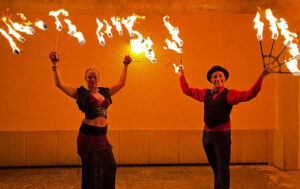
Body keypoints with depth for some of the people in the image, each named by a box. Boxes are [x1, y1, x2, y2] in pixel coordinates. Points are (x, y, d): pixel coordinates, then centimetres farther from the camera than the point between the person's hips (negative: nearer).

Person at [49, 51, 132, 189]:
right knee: (91, 170, 1)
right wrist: (55, 65, -11)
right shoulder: (81, 93, 0)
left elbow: (121, 83, 23)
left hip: (102, 135, 5)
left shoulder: (104, 92, 12)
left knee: (109, 167, 9)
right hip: (88, 135, -5)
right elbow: (59, 84, -5)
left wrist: (125, 66, 24)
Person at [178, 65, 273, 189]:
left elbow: (249, 94, -20)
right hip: (207, 134, 5)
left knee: (222, 169, -1)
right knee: (215, 168, 21)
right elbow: (187, 90, 18)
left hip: (222, 135, -5)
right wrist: (182, 75, 22)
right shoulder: (205, 93, 7)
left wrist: (262, 76, -30)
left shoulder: (229, 94, -7)